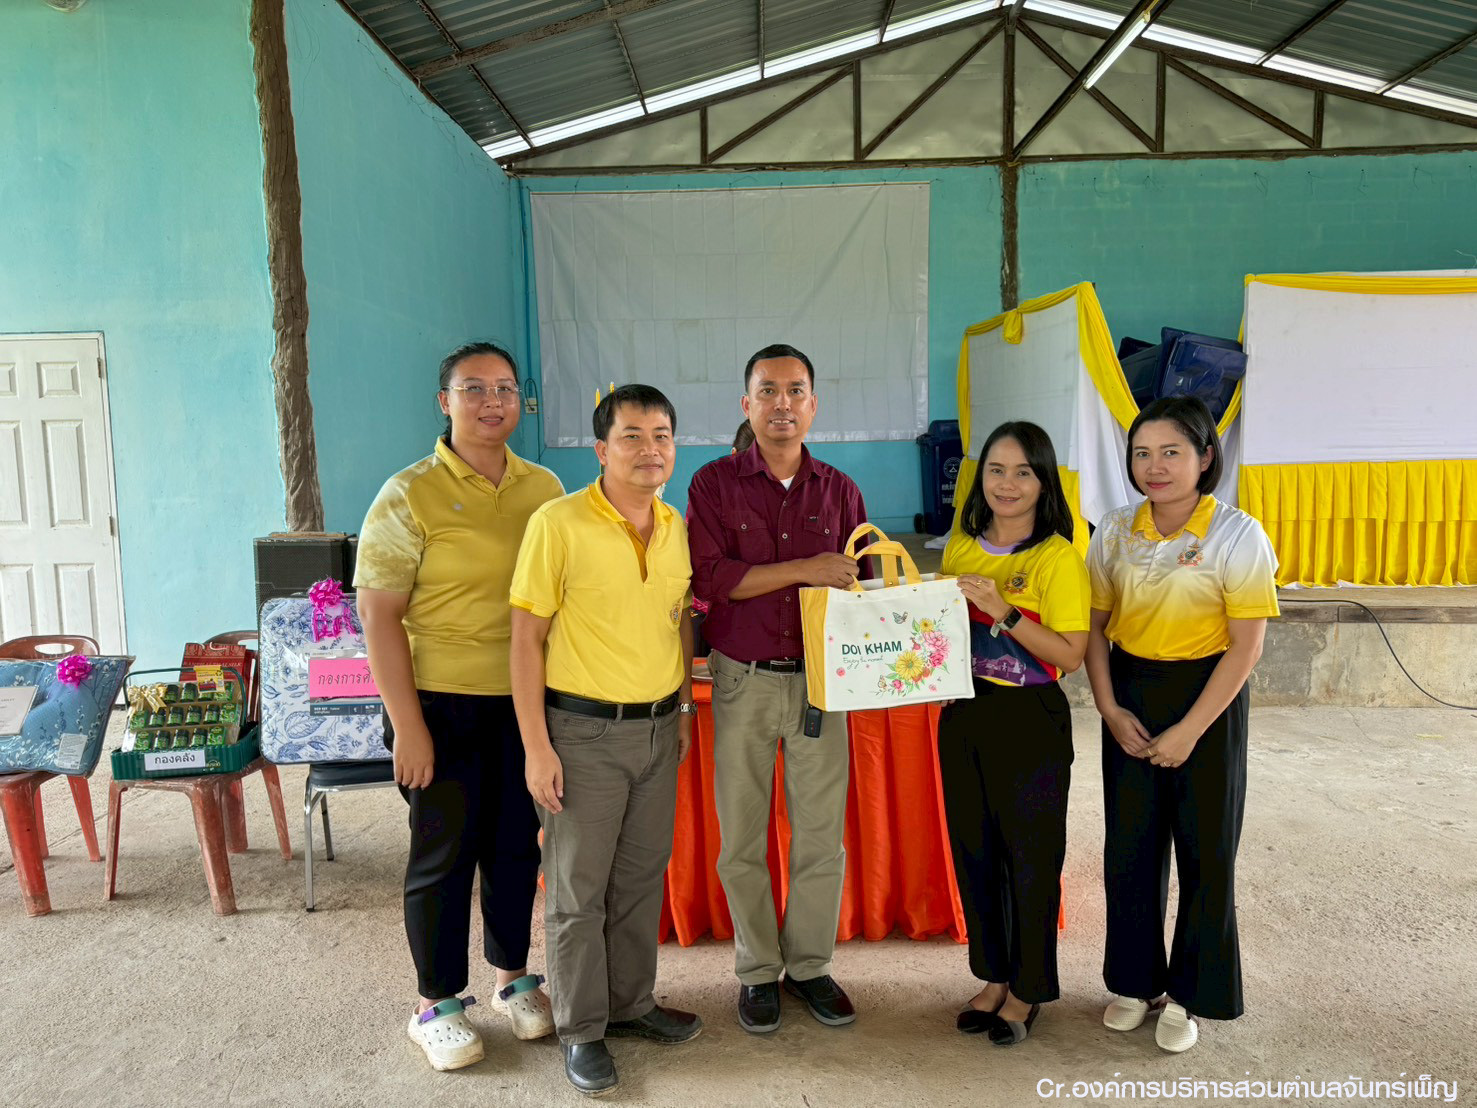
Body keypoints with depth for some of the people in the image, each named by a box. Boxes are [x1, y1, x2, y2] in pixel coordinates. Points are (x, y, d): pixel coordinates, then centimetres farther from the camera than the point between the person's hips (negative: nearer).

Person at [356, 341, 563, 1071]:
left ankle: (514, 976, 36)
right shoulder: (409, 496, -9)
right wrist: (407, 726, -14)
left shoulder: (544, 489, 5)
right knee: (444, 852, 8)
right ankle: (435, 1004, 27)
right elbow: (378, 615, -11)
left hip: (526, 702, 4)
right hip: (443, 704, -4)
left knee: (517, 844, 15)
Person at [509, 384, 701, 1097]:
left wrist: (685, 709, 15)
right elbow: (527, 639, -12)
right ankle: (580, 1030, 25)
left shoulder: (675, 526, 5)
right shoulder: (558, 524, -14)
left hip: (658, 728, 6)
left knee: (641, 877, 18)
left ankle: (631, 1003, 36)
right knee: (578, 890, 7)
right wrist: (536, 749, -14)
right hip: (584, 731, -5)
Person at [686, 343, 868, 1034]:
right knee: (742, 840, 7)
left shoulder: (839, 490, 7)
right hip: (743, 682, -2)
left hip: (821, 682, 2)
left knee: (822, 836, 7)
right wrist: (804, 570, -17)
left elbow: (860, 586, 8)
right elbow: (708, 577, -13)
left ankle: (809, 964, 27)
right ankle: (758, 971, 26)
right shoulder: (715, 484, 0)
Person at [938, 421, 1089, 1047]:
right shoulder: (960, 545, 6)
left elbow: (1071, 655, -16)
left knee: (1030, 856, 7)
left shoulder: (1057, 557, -11)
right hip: (964, 714, 6)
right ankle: (993, 977, 33)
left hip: (1030, 720, -5)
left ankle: (1027, 989, 27)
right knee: (974, 850, 14)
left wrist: (1004, 612, -24)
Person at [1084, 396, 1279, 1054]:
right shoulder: (1115, 533, -1)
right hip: (1129, 696, 3)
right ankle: (1134, 980, 29)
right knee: (1129, 843, 10)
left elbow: (1246, 646, -13)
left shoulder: (1238, 536, -12)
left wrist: (1189, 730, -15)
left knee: (1205, 847, 8)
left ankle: (1188, 994, 27)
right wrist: (1110, 710, -7)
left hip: (1206, 697, -3)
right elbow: (1095, 628, 4)